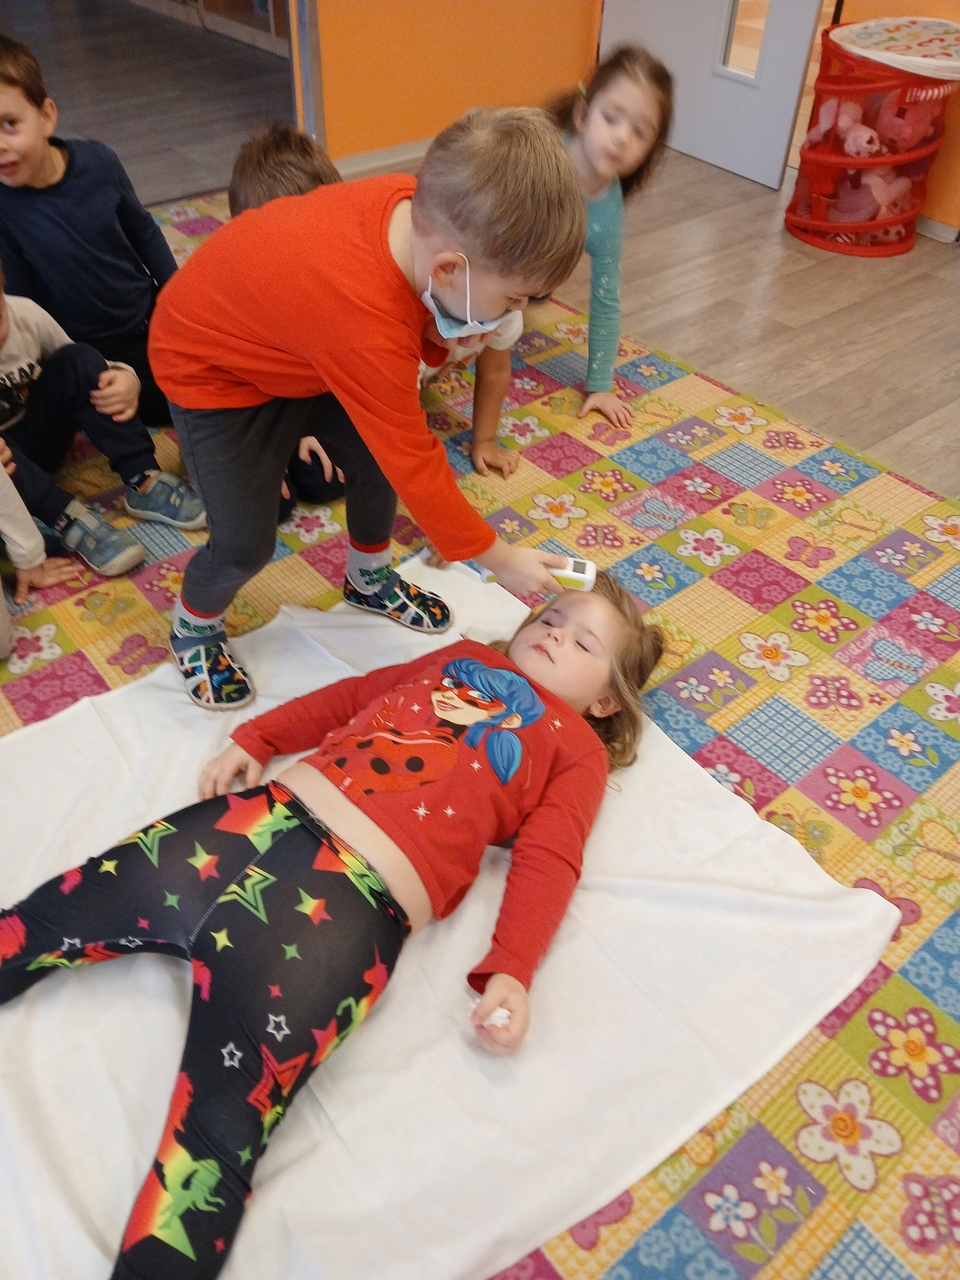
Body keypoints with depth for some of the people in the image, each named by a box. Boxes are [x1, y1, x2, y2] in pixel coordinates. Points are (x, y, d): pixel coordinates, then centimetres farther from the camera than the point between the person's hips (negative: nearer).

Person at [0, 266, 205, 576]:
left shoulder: (25, 313, -15)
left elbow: (78, 368, 0)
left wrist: (126, 378, -25)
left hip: (37, 434, 4)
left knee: (78, 359, -21)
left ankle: (144, 483, -26)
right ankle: (69, 518, -34)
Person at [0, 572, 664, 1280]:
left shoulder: (579, 747, 13)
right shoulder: (464, 656, 27)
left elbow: (548, 863, 2)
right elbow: (353, 694, 27)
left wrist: (511, 971, -11)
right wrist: (255, 739, 18)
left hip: (360, 895, -5)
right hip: (268, 812, 6)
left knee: (217, 1129, -16)